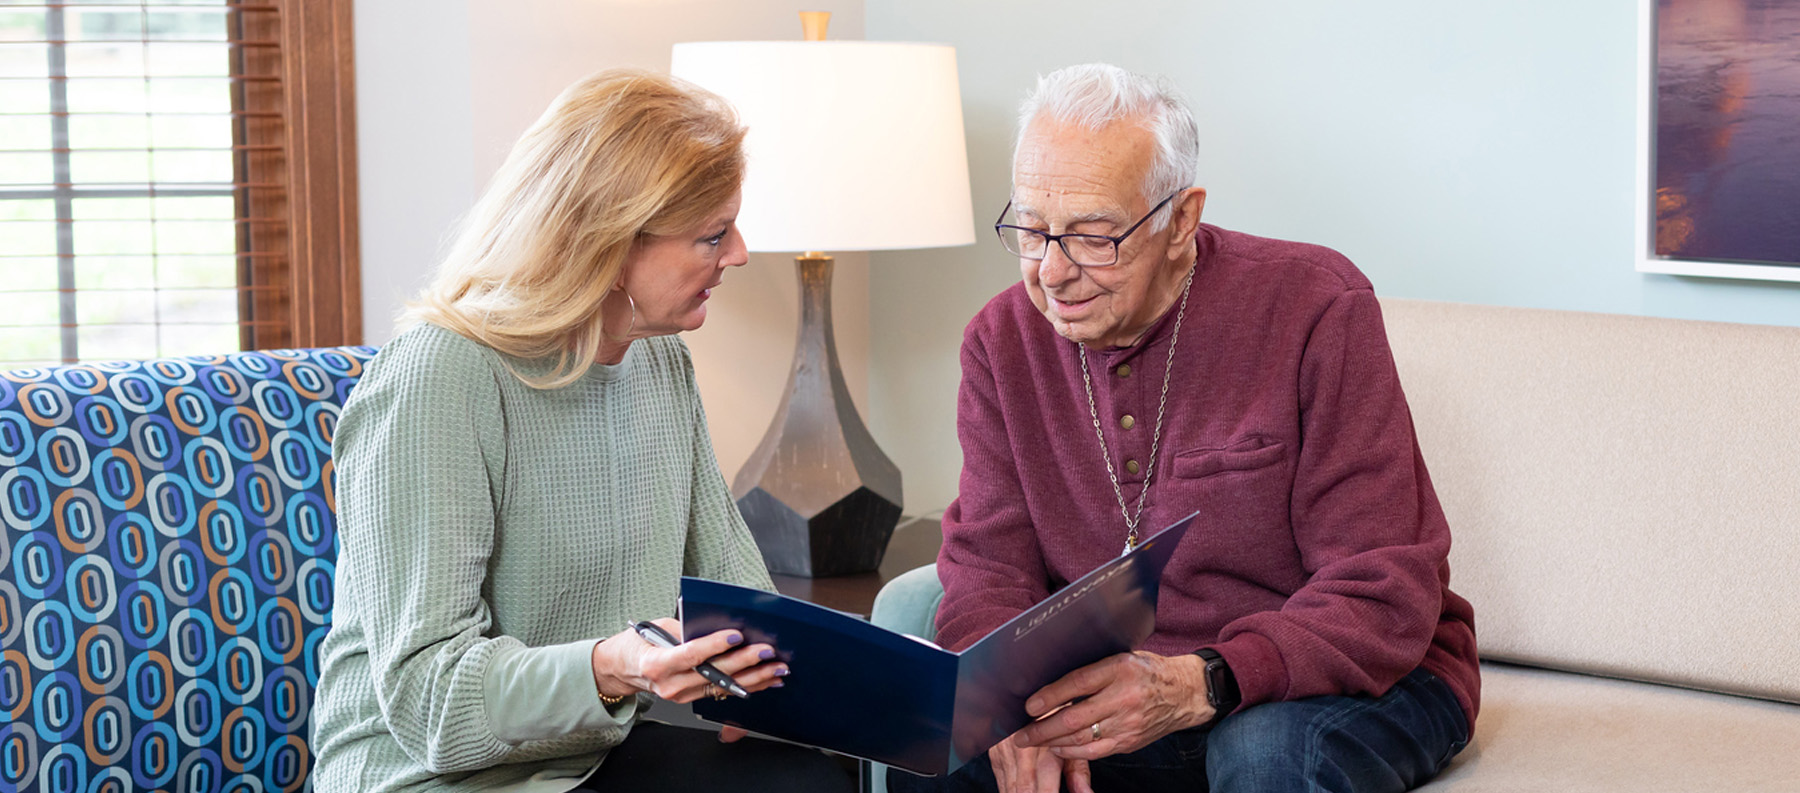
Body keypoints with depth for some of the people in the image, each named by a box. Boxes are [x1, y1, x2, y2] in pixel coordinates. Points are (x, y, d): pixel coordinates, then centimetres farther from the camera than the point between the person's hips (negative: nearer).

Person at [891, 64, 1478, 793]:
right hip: (1112, 694, 4)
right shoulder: (1003, 341, 1)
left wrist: (1200, 686, -37)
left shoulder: (1315, 309, -15)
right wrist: (1017, 703, -27)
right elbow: (987, 568, -2)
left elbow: (1384, 598, -20)